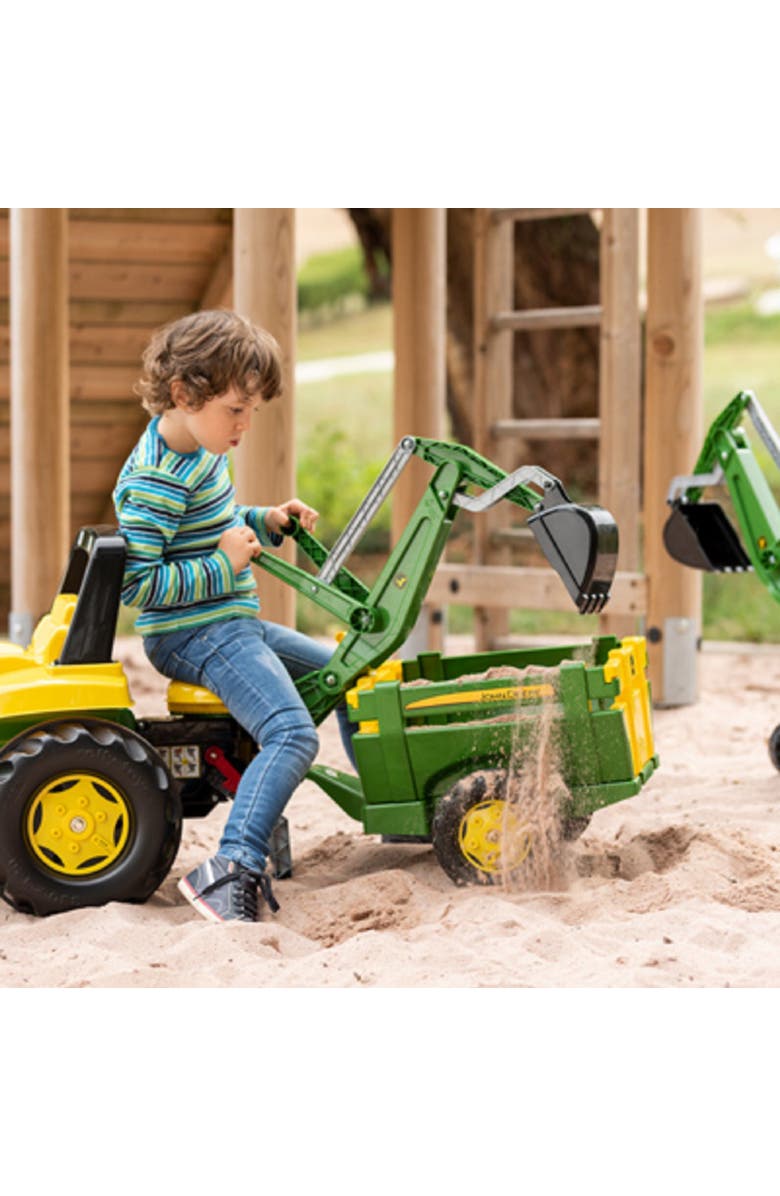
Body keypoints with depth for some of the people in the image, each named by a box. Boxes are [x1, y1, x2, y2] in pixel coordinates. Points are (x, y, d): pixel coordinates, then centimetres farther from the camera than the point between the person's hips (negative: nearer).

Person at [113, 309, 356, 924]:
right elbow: (138, 584, -25)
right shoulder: (157, 481, -22)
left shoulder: (197, 448, 9)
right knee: (293, 733, -28)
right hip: (194, 635, -11)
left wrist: (266, 522, 8)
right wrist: (224, 564, -22)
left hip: (234, 624, 11)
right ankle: (232, 870, -36)